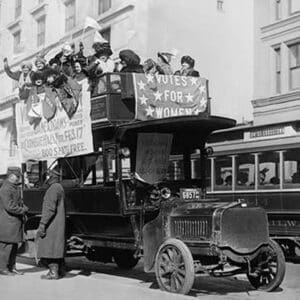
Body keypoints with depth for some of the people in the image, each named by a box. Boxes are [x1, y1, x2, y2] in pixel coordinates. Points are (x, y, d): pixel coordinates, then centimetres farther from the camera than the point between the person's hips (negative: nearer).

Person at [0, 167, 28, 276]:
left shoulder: (15, 188, 14)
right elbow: (10, 207, -22)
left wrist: (24, 208, 5)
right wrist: (24, 210, -12)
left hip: (16, 221, 10)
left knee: (14, 246, 12)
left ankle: (12, 267, 19)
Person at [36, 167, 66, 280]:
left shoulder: (53, 188, -15)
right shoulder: (59, 188, 17)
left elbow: (50, 208, -22)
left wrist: (42, 224, -23)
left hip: (52, 224, -10)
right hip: (58, 224, 10)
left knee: (49, 247, -7)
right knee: (57, 247, 14)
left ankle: (53, 272, -7)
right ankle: (60, 271, 19)